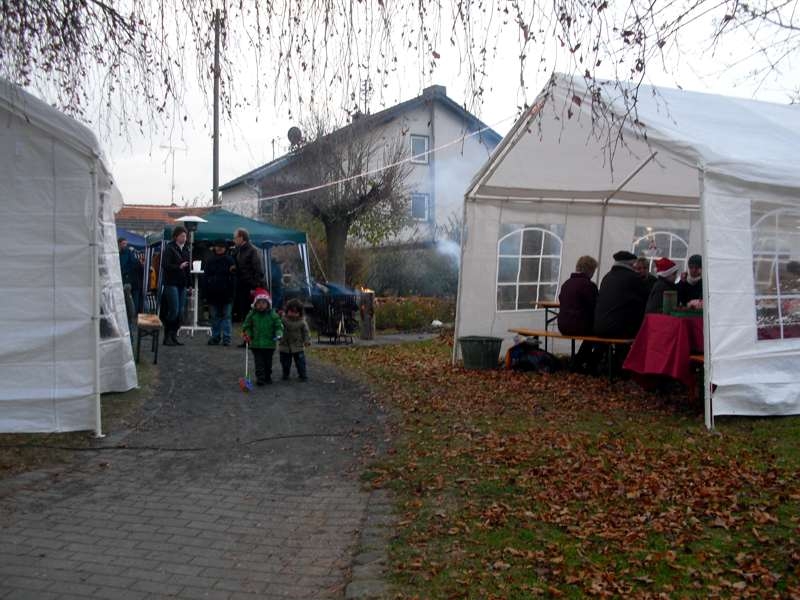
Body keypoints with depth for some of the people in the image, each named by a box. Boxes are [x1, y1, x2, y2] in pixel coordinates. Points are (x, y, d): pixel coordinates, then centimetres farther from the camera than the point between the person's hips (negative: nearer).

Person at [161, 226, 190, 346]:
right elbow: (166, 265, -13)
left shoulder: (185, 249, 16)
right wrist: (179, 267, -24)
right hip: (171, 283, -7)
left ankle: (174, 336, 12)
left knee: (180, 311, 5)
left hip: (182, 284, 7)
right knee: (174, 311, -10)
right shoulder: (169, 249, -6)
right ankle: (167, 336, 0)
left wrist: (188, 283, 14)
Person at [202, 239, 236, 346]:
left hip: (226, 293, -3)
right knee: (214, 316, 8)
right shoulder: (210, 261, 9)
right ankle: (215, 337, 15)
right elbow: (205, 277, 10)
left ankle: (226, 338, 3)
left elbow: (233, 277, -4)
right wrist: (205, 291, 2)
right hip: (213, 293, 3)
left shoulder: (230, 260, 0)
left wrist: (232, 291, -11)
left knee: (226, 316, 1)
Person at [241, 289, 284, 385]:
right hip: (256, 344, 0)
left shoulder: (273, 315, -5)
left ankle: (267, 377, 29)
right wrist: (247, 334, -8)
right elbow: (247, 326, 7)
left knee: (268, 362, 13)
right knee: (259, 362, -4)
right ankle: (260, 378, -2)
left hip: (269, 344, 1)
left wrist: (279, 334, -18)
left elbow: (279, 326, -1)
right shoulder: (252, 315, -2)